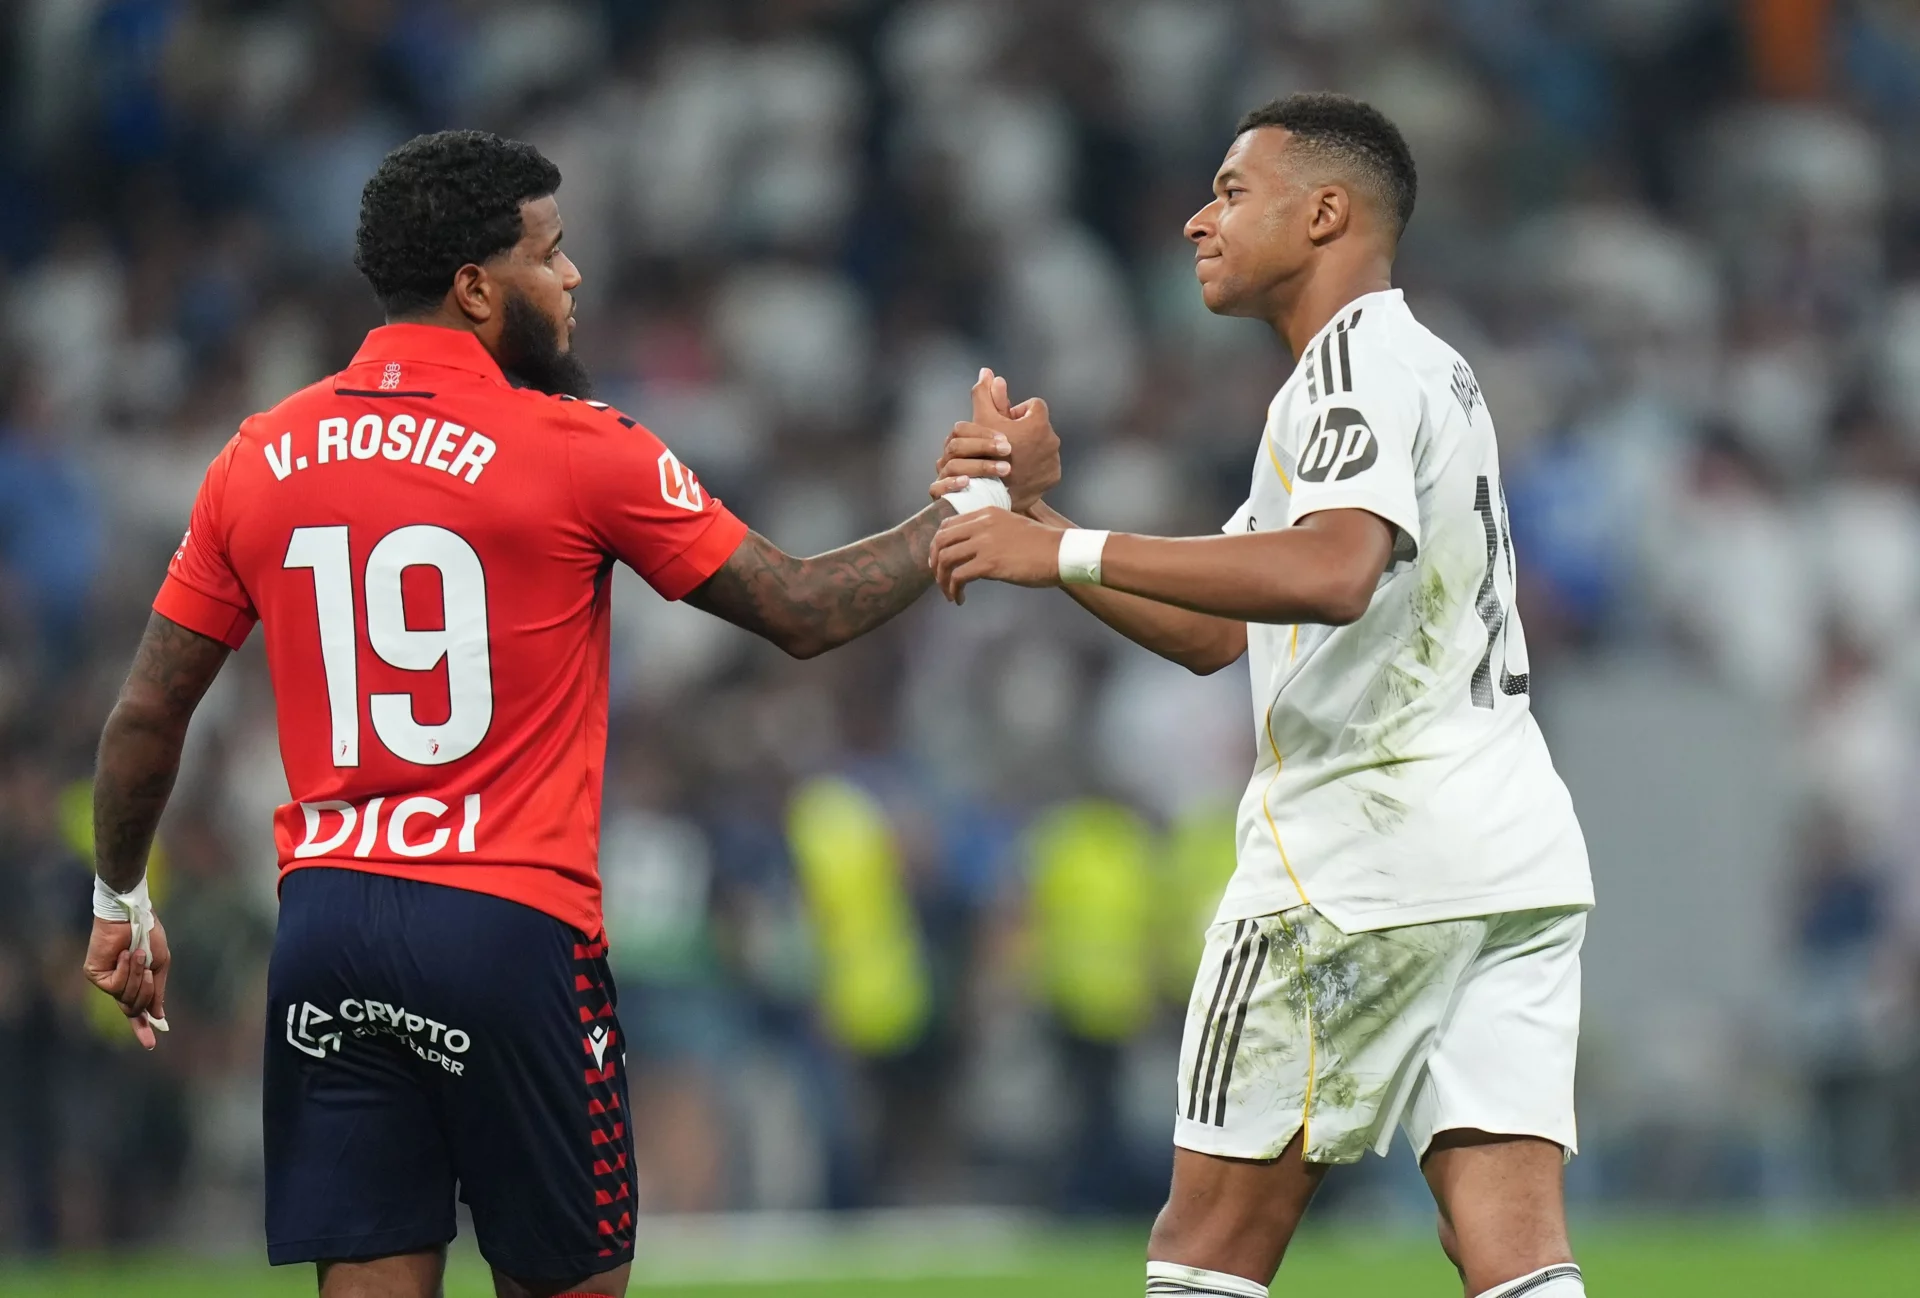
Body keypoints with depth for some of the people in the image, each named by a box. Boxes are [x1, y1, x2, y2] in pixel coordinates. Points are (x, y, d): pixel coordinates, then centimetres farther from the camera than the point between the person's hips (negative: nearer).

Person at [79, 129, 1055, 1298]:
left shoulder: (259, 459, 6)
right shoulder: (579, 452, -6)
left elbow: (148, 714, 11)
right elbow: (804, 612, -1)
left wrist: (121, 902, 25)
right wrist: (970, 514, 13)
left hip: (323, 925, 4)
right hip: (509, 928, -4)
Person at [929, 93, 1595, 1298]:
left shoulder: (1358, 356, -7)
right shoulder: (1426, 367, 25)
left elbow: (1333, 570, -27)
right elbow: (1215, 632, 27)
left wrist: (1069, 552, -25)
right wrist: (1034, 515, 19)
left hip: (1364, 848, -9)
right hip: (1515, 843, 9)